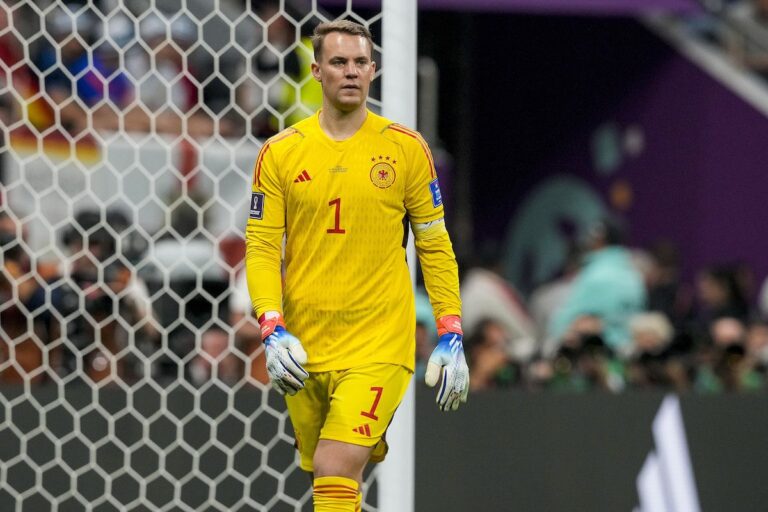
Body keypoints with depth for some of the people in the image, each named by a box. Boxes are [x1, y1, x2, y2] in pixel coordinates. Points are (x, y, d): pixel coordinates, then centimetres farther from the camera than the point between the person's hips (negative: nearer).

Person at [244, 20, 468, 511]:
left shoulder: (407, 149, 1)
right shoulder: (280, 153, 3)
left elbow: (436, 246, 7)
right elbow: (261, 248, 2)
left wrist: (451, 337, 2)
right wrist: (273, 331, -12)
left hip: (380, 342, -2)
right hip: (303, 349, 3)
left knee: (336, 470, -19)